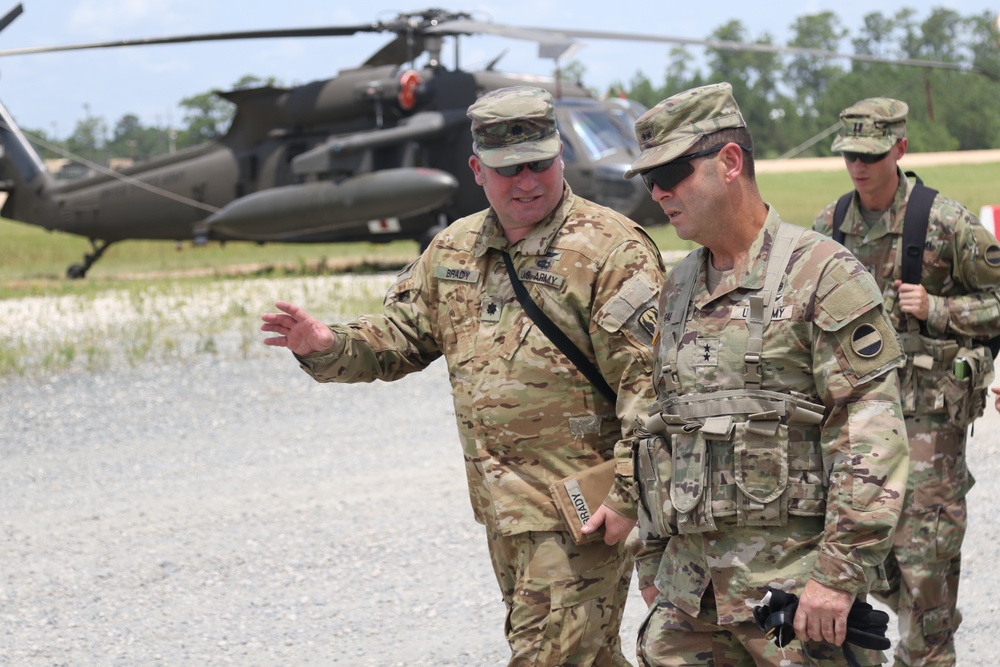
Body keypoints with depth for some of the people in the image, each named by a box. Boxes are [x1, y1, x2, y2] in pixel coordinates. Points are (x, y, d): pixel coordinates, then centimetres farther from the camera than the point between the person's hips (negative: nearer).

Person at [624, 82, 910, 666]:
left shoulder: (823, 276, -8)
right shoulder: (679, 288, 16)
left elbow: (871, 436, -14)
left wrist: (839, 574, -19)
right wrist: (653, 560, 20)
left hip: (792, 575, -7)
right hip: (689, 585, 7)